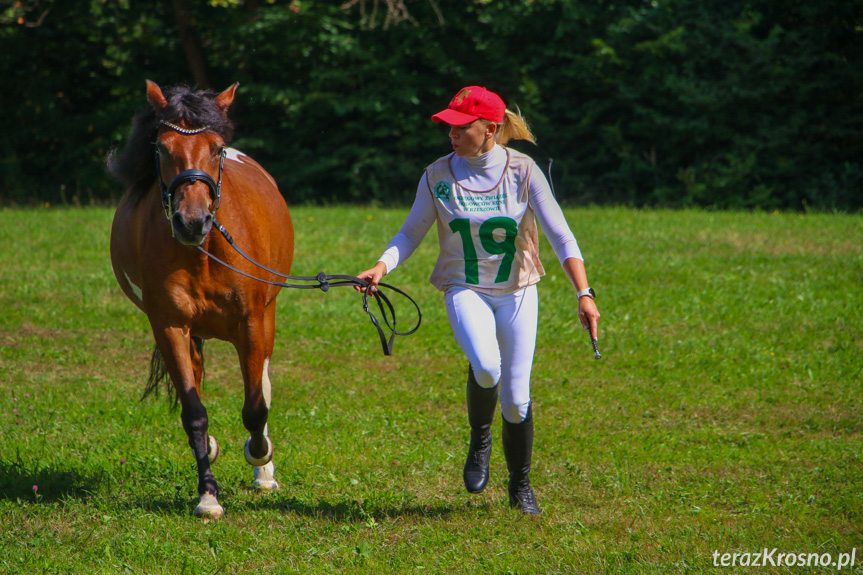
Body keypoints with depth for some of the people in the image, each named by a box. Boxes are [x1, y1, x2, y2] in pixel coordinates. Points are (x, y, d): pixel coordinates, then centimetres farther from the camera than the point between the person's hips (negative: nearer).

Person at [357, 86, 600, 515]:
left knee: (516, 397, -1)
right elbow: (411, 233, 4)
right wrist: (381, 267, -16)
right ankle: (480, 440, 2)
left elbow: (561, 237, -12)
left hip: (517, 292, 0)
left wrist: (584, 294, -22)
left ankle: (520, 484, 24)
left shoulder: (523, 172, -10)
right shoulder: (438, 177, -6)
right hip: (465, 290, 0)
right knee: (486, 368, -30)